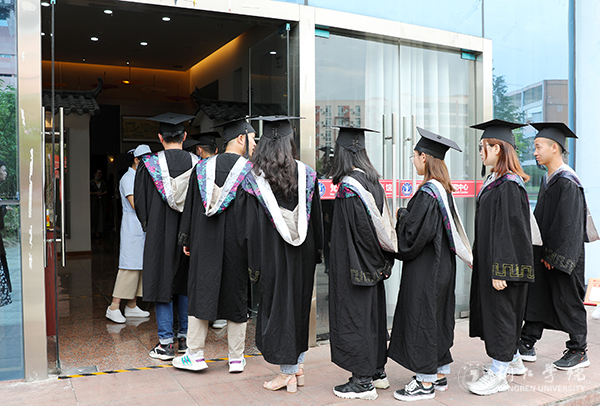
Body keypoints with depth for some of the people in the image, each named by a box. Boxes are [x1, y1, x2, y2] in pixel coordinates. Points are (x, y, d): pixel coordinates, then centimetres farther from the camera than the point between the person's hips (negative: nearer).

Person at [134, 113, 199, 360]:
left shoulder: (150, 164, -8)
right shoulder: (197, 164, -3)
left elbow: (140, 202, 0)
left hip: (159, 233, -3)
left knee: (162, 283, 5)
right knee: (185, 284, 16)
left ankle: (166, 344, 8)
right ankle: (185, 336, 23)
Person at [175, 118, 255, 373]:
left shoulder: (202, 168, 3)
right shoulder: (250, 171, -9)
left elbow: (190, 207, 7)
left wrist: (187, 241, 14)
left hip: (205, 243, 3)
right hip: (236, 244, -3)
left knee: (200, 293, 11)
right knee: (236, 297, 8)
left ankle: (195, 355, 17)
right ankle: (236, 359, 17)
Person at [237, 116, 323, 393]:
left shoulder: (253, 177, -9)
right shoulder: (306, 173, -3)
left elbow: (247, 223, -7)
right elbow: (316, 217, 3)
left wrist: (253, 261, 1)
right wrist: (316, 253, 13)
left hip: (272, 252, -3)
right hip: (302, 253, 3)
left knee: (276, 305, 8)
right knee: (299, 304, 17)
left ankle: (288, 372, 16)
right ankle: (299, 366, 29)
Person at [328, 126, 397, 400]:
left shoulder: (348, 185, -17)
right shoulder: (372, 180, 8)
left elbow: (356, 230, -20)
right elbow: (382, 224, 10)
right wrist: (386, 257, 13)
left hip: (352, 264, -9)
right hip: (373, 264, 9)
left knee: (354, 316, 1)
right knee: (372, 312, 16)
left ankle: (362, 381, 10)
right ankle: (377, 372, 28)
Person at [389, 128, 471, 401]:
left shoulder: (427, 193, -21)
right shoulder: (444, 189, 8)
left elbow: (414, 233, -23)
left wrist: (401, 215, -5)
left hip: (425, 270, -10)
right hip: (442, 266, 10)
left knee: (422, 320, 1)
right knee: (439, 318, 17)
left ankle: (426, 384, 11)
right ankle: (440, 375, 29)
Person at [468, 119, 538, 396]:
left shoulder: (509, 185, -20)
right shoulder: (495, 181, 10)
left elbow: (509, 229, -23)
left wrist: (501, 270, -23)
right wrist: (479, 257, 20)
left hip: (503, 261, -10)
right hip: (490, 259, 10)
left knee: (500, 313, 0)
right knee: (493, 310, 18)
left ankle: (498, 375, 12)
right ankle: (513, 360, 34)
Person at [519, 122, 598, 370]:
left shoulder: (567, 182, -18)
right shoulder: (547, 179, 10)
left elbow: (568, 224, -20)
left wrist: (554, 255, -18)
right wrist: (538, 248, 14)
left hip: (564, 255, -9)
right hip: (546, 252, 9)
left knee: (567, 301, 4)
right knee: (536, 296, 11)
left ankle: (578, 352, 20)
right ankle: (527, 345, 20)